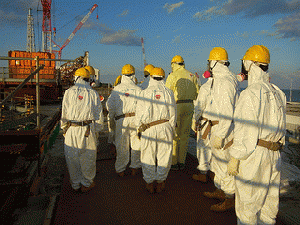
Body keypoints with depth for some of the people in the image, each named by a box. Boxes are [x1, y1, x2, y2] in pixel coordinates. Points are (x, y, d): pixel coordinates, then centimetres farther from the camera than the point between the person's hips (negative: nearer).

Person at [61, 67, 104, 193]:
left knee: (72, 157, 14)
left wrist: (64, 128, 14)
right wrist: (97, 131, 14)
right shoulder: (93, 93, 2)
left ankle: (75, 184, 28)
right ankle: (86, 183, 26)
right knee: (88, 157, 13)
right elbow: (99, 116, 3)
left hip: (72, 130, 0)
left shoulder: (69, 92, 1)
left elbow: (64, 113, 2)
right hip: (88, 130, 0)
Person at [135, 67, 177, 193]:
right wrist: (172, 129, 14)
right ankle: (160, 182, 23)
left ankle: (149, 183, 23)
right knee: (164, 156, 12)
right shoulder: (168, 93, 1)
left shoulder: (145, 93, -4)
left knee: (148, 157, 11)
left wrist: (139, 128, 10)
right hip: (165, 128, 2)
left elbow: (140, 113, -3)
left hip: (148, 129, -1)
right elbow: (172, 114, 4)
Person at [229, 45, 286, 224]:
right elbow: (281, 127, 12)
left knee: (247, 203, 7)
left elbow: (245, 131, -18)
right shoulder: (278, 93, 8)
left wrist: (235, 158, -12)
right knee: (269, 200, 19)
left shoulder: (250, 93, -16)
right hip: (274, 155, 8)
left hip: (254, 155, -8)